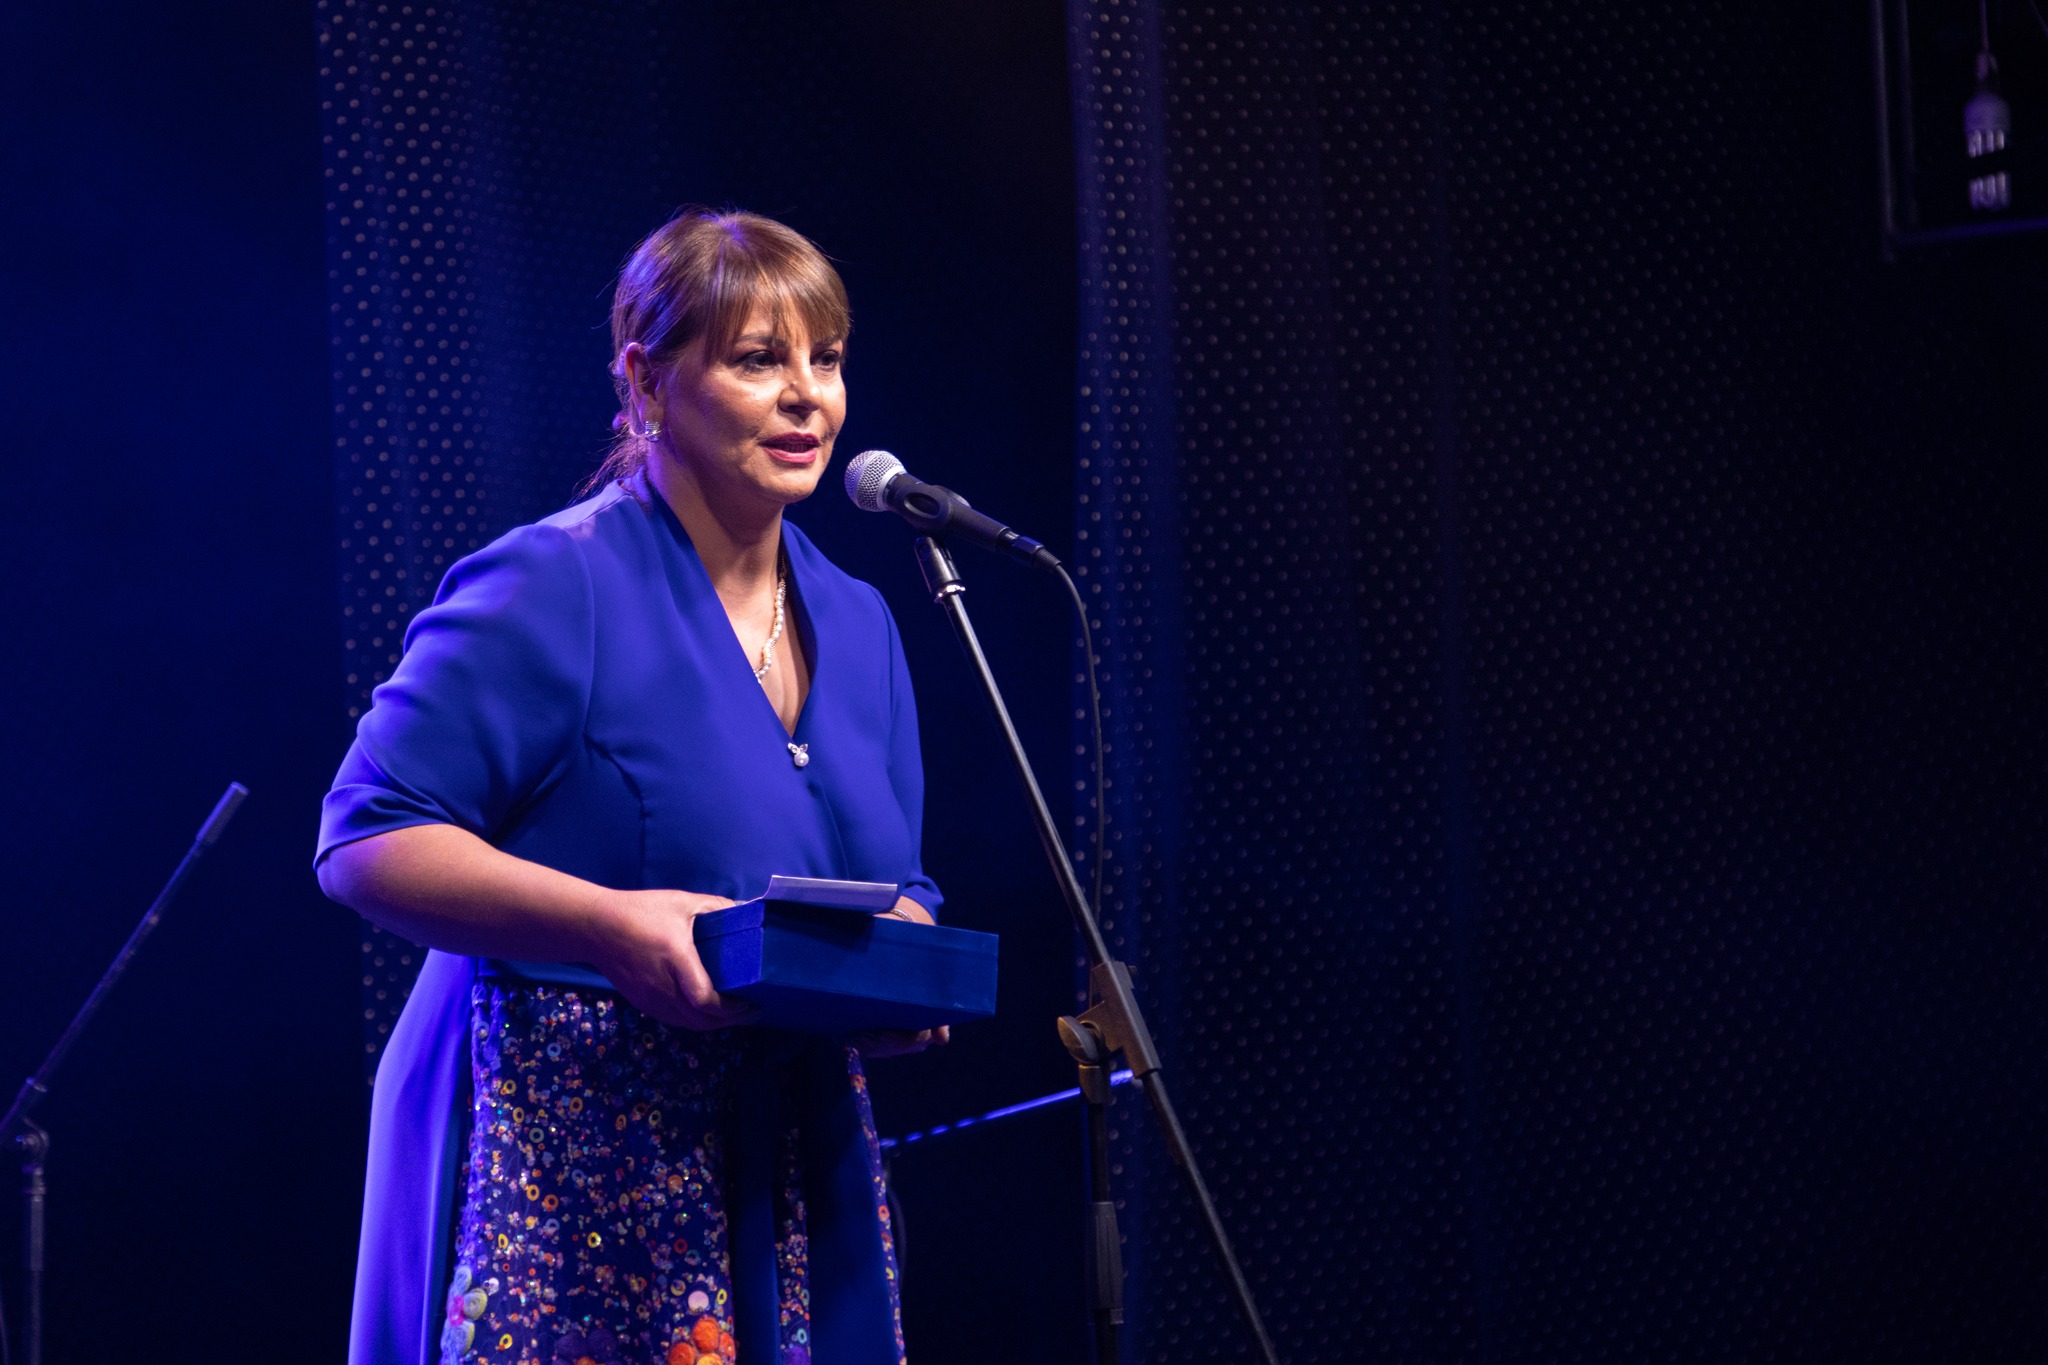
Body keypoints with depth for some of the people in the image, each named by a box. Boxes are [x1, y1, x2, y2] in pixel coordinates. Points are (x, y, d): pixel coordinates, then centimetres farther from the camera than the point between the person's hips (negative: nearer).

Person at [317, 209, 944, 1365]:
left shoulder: (857, 625, 14)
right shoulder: (552, 589, -9)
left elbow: (897, 888, 21)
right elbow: (366, 845, -12)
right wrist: (614, 925, -23)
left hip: (796, 1166, 7)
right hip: (561, 1171, -6)